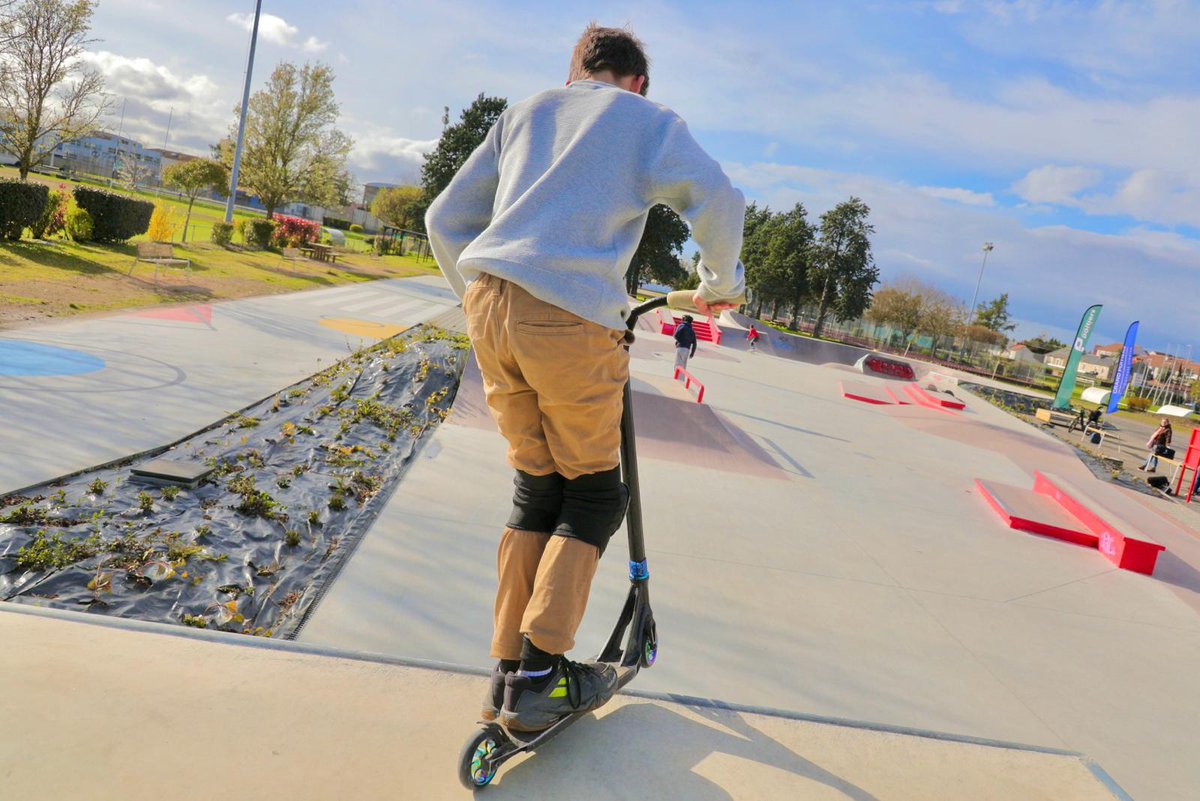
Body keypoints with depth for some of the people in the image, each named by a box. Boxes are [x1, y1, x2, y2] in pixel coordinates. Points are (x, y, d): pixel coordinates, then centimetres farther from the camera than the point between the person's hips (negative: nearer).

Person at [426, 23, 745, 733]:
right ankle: (539, 678, 6)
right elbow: (715, 197, -5)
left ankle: (509, 673, 19)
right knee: (595, 496, 10)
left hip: (488, 302, 6)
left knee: (536, 487, 16)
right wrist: (721, 285, 11)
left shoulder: (526, 112, 27)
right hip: (571, 316, -5)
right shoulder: (648, 117, 14)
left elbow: (445, 219, 23)